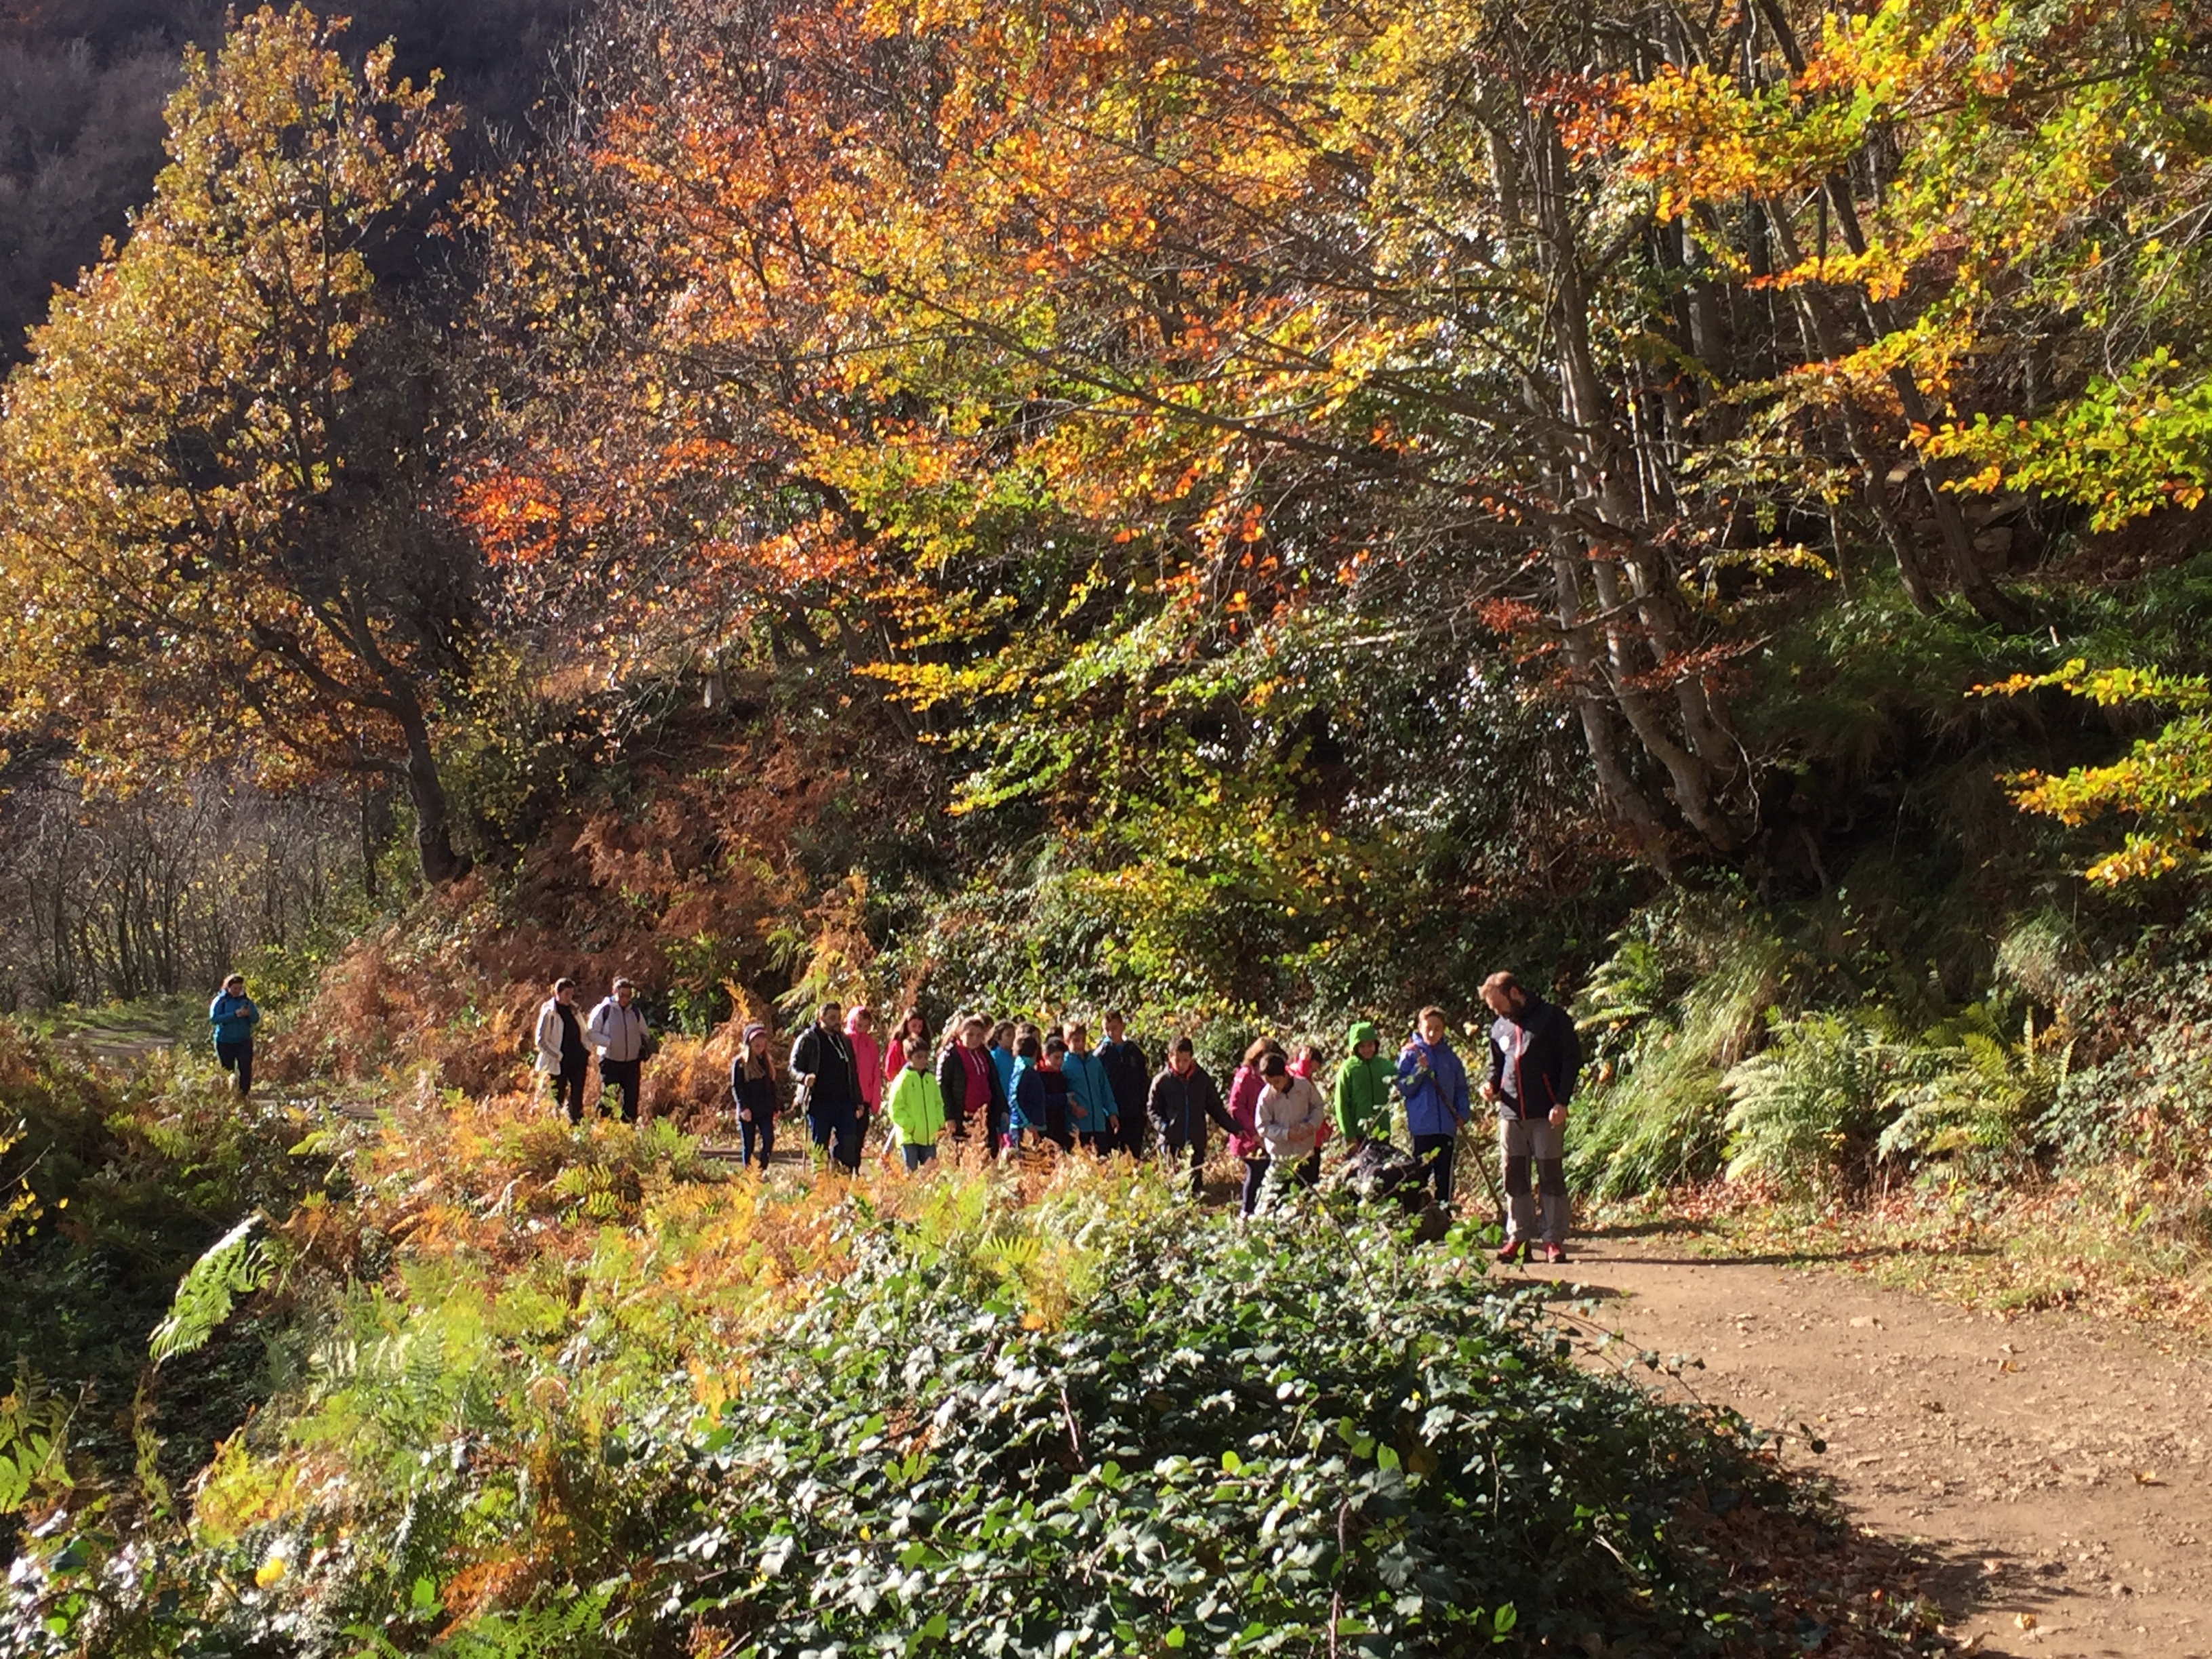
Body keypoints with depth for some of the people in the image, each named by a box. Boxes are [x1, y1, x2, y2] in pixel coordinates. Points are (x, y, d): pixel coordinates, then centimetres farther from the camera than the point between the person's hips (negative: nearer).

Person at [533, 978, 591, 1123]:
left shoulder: (573, 1010, 11)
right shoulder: (549, 1012, -9)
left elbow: (582, 1033, 20)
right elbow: (541, 1040, -11)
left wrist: (586, 1053, 8)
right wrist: (558, 1056, -14)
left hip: (577, 1061, 6)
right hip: (559, 1064, -6)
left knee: (577, 1100, 8)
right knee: (557, 1101, 2)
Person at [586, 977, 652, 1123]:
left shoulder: (636, 1012, 10)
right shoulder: (603, 1010, -5)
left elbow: (645, 1035, 22)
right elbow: (591, 1033, -6)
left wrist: (645, 1048, 3)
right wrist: (609, 1042, -18)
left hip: (632, 1063, 5)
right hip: (610, 1062, -5)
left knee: (631, 1099, 8)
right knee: (607, 1100, -6)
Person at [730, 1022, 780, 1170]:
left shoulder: (767, 1063, 12)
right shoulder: (739, 1063, -4)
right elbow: (736, 1087, -8)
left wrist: (776, 1108, 11)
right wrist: (743, 1107, -17)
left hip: (765, 1111, 4)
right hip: (748, 1112, -4)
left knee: (769, 1139, -9)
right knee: (748, 1145, 3)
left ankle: (763, 1170, 0)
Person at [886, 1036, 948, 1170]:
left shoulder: (930, 1078, 10)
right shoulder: (903, 1080, -8)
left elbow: (939, 1103, 18)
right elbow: (896, 1109, -10)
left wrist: (940, 1123, 5)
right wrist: (910, 1126, -15)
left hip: (930, 1137, 5)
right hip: (909, 1137, -5)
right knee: (911, 1173, -4)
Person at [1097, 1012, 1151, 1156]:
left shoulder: (1135, 1051, 9)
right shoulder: (1101, 1054, 0)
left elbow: (1145, 1081, 12)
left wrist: (1146, 1111, 7)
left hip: (1135, 1115, 2)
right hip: (1110, 1116, -2)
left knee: (1134, 1156, 3)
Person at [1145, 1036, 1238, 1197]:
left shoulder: (1202, 1079, 3)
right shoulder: (1161, 1081, -2)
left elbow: (1215, 1108, 10)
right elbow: (1152, 1109, 5)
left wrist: (1234, 1128, 3)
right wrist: (1162, 1126, -14)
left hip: (1196, 1142, 2)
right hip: (1171, 1143, -1)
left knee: (1196, 1182, 5)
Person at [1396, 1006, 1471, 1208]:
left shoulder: (1450, 1057, 10)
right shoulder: (1410, 1054, 1)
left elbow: (1461, 1087, 15)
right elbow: (1403, 1088, -3)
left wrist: (1463, 1114, 2)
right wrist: (1420, 1070, -16)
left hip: (1446, 1126, 3)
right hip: (1421, 1126, -3)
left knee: (1444, 1176, 6)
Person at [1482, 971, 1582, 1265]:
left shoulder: (1552, 1017, -3)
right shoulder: (1499, 1028, 14)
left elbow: (1572, 1059, -6)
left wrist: (1561, 1102, -13)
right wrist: (1490, 1085, 3)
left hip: (1546, 1114, -5)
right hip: (1511, 1114, 5)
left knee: (1551, 1175, 0)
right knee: (1514, 1177, 6)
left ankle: (1555, 1240, 4)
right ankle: (1518, 1237, 12)